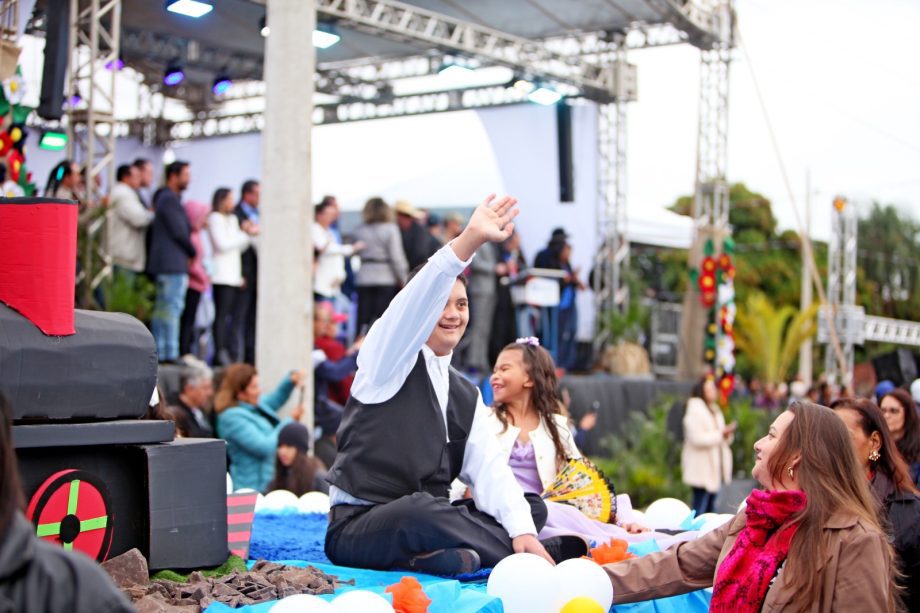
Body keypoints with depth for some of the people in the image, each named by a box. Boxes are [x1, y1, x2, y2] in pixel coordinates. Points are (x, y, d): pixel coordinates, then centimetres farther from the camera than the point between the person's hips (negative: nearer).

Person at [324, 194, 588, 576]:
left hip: (423, 526, 7)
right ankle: (555, 551, -23)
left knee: (532, 507, -5)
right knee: (421, 509, -37)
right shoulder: (388, 361, -2)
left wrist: (523, 531, -18)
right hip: (357, 530, -6)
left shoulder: (466, 397, 15)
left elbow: (490, 470, 0)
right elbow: (414, 305, -22)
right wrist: (469, 241, -36)